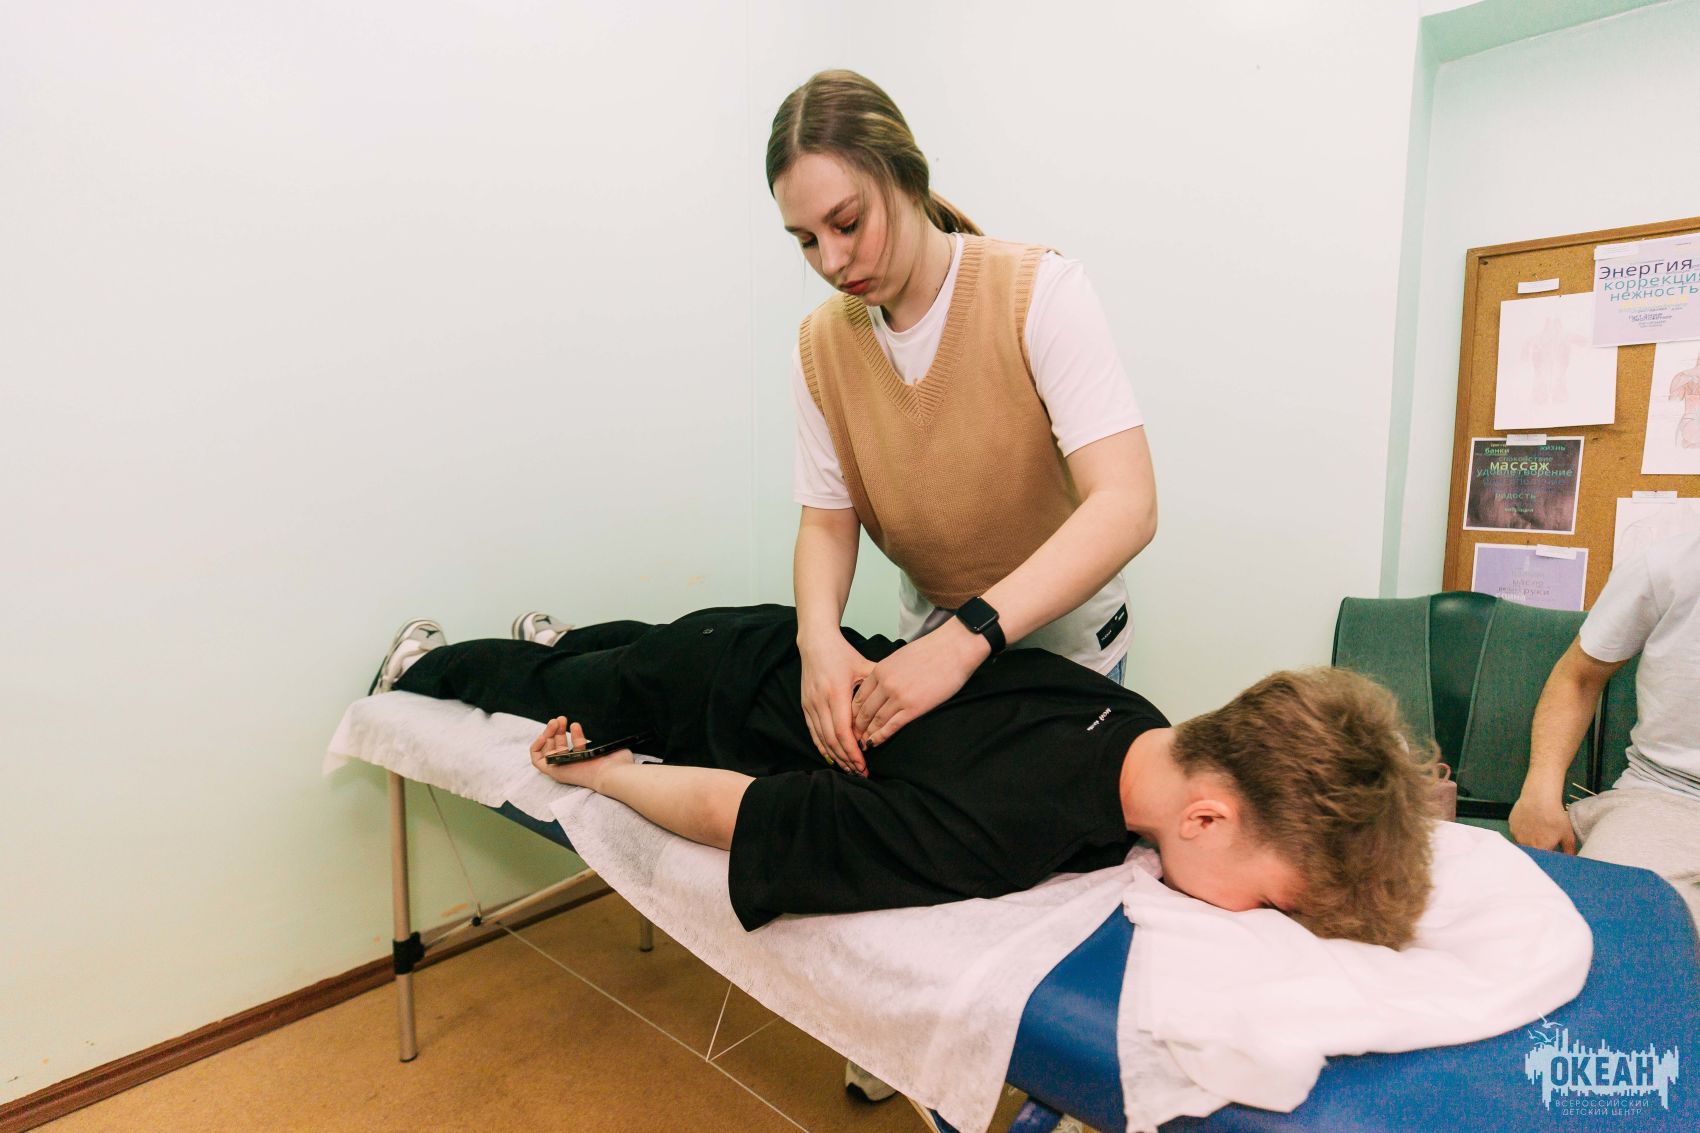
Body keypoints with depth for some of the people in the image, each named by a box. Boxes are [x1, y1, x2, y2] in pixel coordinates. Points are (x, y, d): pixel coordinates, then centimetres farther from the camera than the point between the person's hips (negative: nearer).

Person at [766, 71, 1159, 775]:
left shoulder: (1040, 293, -23)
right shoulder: (821, 345, -8)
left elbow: (1126, 507, -31)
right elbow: (826, 522, -6)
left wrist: (965, 638, -41)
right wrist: (819, 634, -28)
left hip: (1063, 639, -3)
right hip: (928, 639, 3)